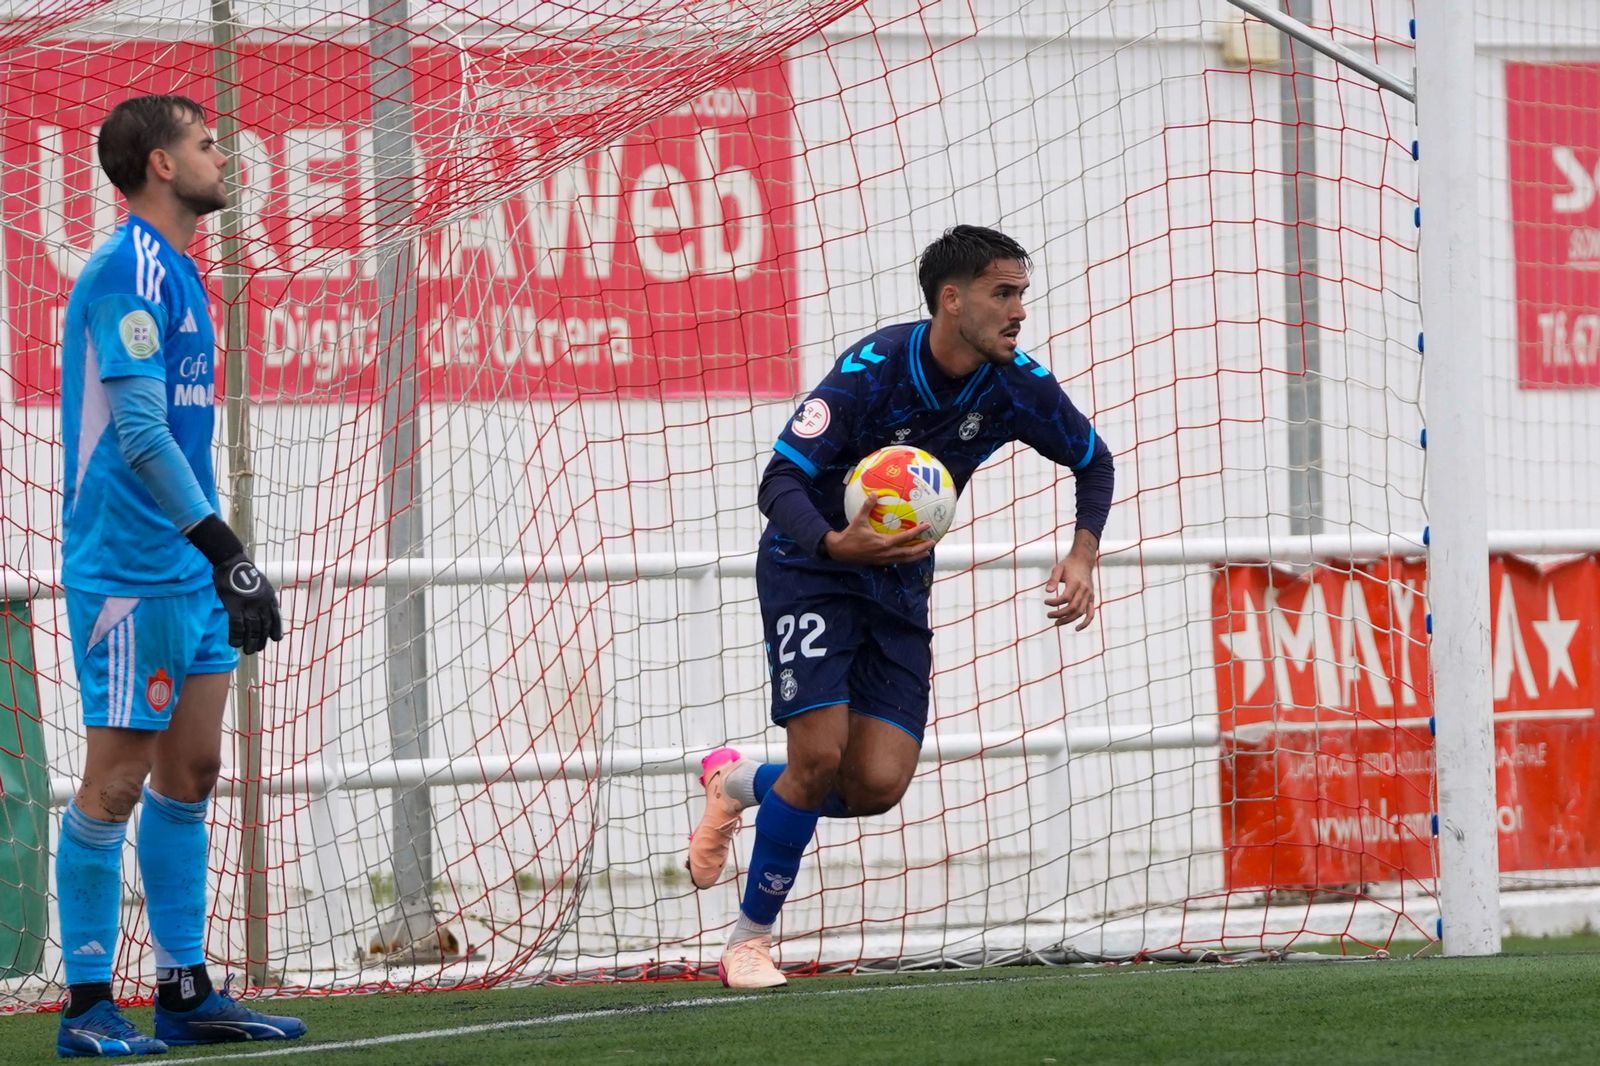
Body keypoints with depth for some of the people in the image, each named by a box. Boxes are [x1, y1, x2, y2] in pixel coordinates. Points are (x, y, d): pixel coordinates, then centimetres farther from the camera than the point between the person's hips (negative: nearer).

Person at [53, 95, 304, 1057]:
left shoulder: (177, 275, 16)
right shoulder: (129, 271, -14)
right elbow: (140, 434, -21)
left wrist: (226, 561, 21)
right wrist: (224, 550, -24)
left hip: (191, 571, 9)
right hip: (130, 572, -9)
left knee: (191, 771, 10)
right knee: (116, 778, -5)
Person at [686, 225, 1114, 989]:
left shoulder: (1014, 386, -12)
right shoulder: (874, 370, -26)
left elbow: (1093, 461, 7)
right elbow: (781, 480, -28)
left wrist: (1083, 556, -10)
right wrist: (836, 545, -47)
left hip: (899, 583, 5)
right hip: (810, 571, -5)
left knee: (877, 785, -8)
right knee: (820, 757, -17)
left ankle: (737, 783, 23)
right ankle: (750, 937, 3)